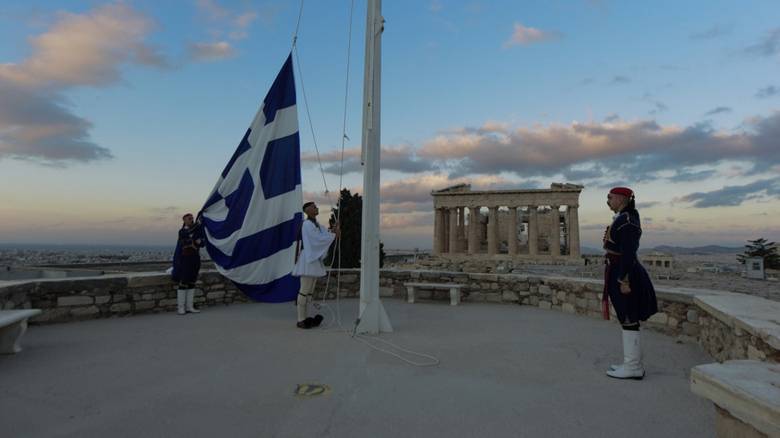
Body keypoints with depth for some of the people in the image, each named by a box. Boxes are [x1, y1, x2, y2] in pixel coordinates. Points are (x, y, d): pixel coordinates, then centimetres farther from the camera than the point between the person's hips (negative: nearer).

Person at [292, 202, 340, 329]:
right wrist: (334, 235, -12)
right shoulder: (307, 224, -13)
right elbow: (319, 239, -19)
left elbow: (323, 236, 9)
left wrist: (332, 230, -8)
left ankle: (306, 318, 18)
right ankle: (301, 320, 2)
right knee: (305, 290, -5)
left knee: (309, 290, 11)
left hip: (314, 259, 10)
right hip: (307, 259, -10)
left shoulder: (316, 224, 16)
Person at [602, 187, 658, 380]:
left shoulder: (627, 220, -16)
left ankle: (633, 368, 6)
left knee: (629, 321, -3)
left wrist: (624, 280, -23)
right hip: (619, 274, 10)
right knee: (627, 320, 14)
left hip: (623, 275, -10)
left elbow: (628, 253, -23)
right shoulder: (622, 219, 15)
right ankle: (632, 363, 23)